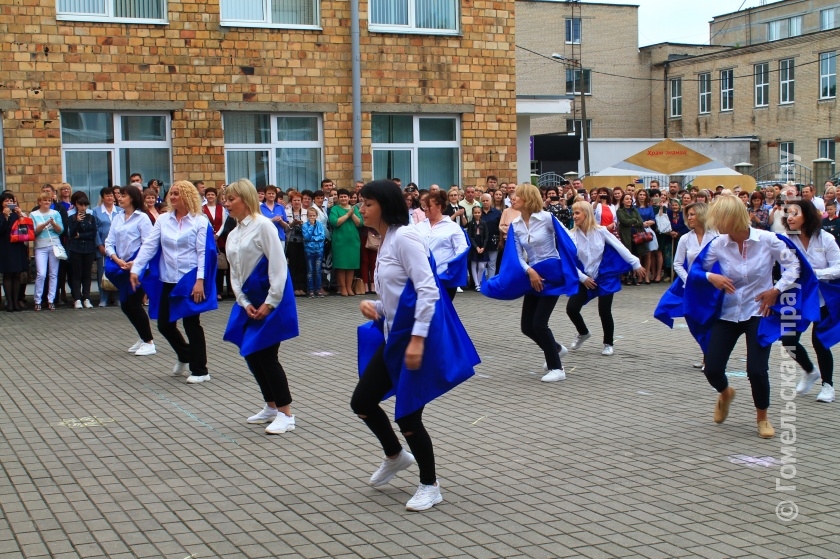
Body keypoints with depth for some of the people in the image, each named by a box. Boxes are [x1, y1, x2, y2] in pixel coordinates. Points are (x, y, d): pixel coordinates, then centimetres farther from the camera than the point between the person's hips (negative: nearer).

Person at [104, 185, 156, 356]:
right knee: (125, 305, 9)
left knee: (134, 304, -6)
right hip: (123, 268, 7)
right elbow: (109, 242, 6)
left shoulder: (142, 218, -9)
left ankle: (149, 343, 6)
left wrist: (135, 263, -20)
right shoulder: (117, 218, 9)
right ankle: (143, 338, 26)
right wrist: (117, 260, -9)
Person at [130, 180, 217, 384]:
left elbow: (204, 253, -10)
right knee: (164, 324, 10)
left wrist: (200, 280, -17)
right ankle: (185, 356, 36)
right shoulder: (163, 220, 5)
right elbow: (148, 246, 2)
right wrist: (135, 269, -8)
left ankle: (200, 370, 11)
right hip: (167, 280, 5)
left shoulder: (200, 222, -6)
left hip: (190, 280, -5)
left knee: (191, 324, 0)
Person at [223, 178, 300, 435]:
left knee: (266, 355, -8)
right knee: (250, 354, 10)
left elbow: (278, 265, -16)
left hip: (271, 298, -8)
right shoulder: (232, 235, 12)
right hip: (250, 300, 8)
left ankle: (286, 414, 1)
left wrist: (270, 302, -17)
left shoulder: (263, 225, -11)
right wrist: (244, 303, -3)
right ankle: (271, 407, 24)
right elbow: (235, 272, 11)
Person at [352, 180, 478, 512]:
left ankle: (429, 486, 16)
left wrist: (417, 339, -25)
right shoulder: (385, 242, 13)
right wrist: (375, 307, 2)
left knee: (407, 415, -2)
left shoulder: (404, 237, -15)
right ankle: (395, 456, 34)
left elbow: (427, 290, -21)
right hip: (394, 335, 9)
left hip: (416, 337, -9)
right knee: (361, 402, 10)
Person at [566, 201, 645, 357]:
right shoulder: (572, 235, -7)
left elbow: (619, 247, -6)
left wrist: (636, 264, -7)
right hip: (584, 278, 2)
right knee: (571, 308, -5)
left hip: (604, 277, -2)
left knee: (604, 311, -6)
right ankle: (583, 333, 26)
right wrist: (582, 278, -10)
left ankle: (608, 344, 19)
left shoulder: (600, 231, -10)